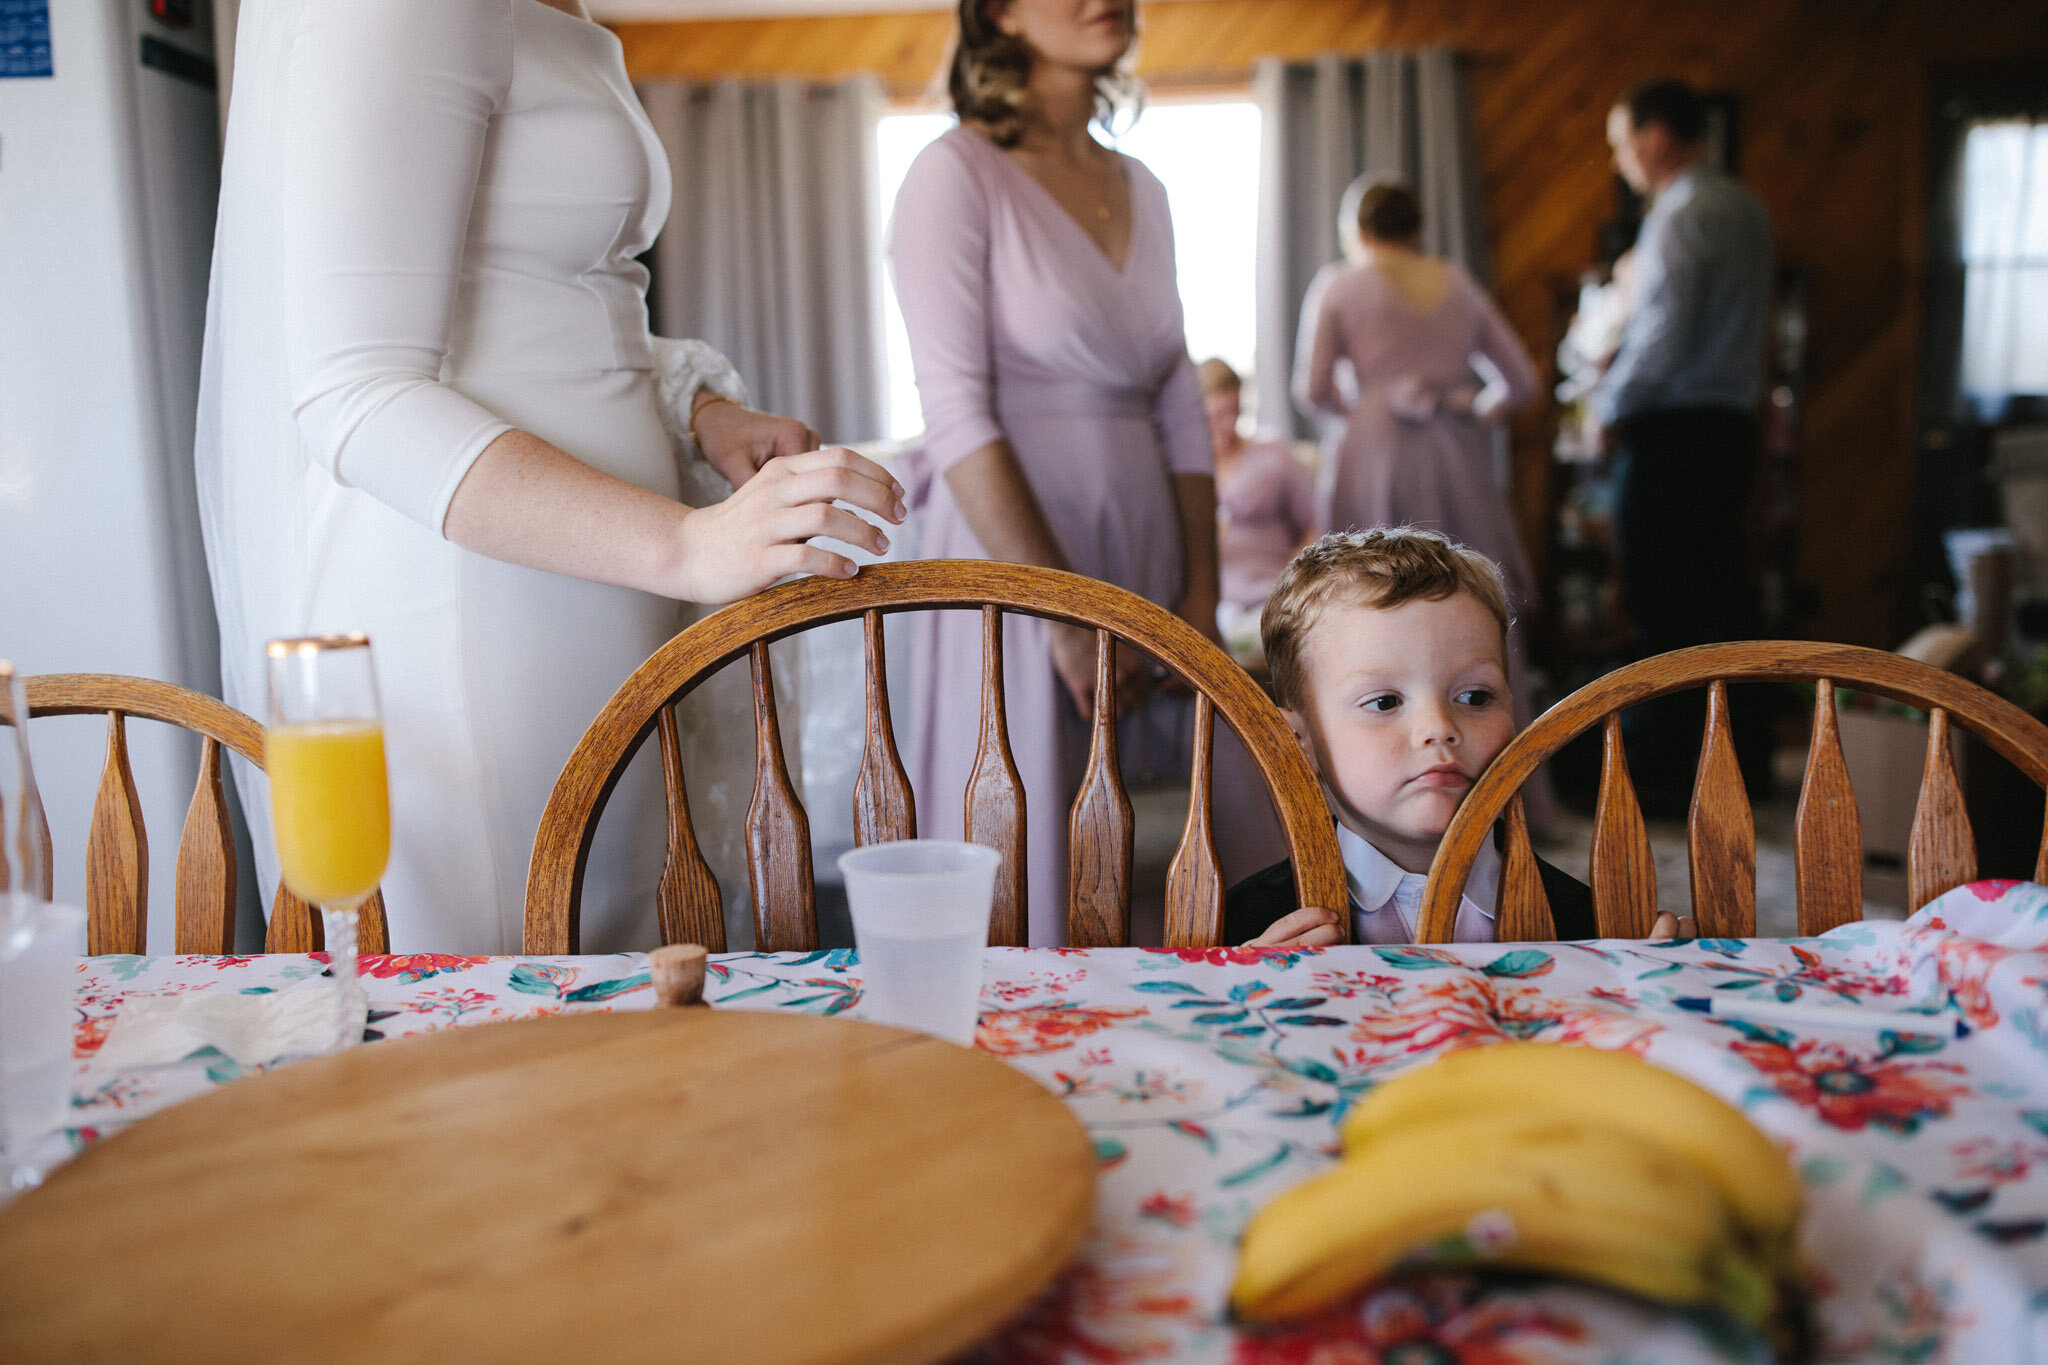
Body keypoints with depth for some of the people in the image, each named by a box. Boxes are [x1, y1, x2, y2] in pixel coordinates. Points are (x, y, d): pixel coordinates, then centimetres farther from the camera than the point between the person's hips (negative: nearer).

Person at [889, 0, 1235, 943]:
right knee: (1026, 860, 0)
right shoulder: (958, 173, -5)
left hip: (1144, 556, 6)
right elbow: (958, 414, -13)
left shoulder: (1142, 190, 14)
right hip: (1013, 560, -6)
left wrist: (1201, 594, 5)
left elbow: (1181, 412, 13)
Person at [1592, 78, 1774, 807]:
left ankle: (1660, 774, 5)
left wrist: (1610, 405, -6)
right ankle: (1742, 758, 22)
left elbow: (1661, 342, -21)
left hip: (1671, 431, -9)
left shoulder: (1679, 219, -15)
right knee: (1722, 596, 14)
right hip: (1733, 420, 9)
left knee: (1660, 610, -2)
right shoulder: (1746, 208, 13)